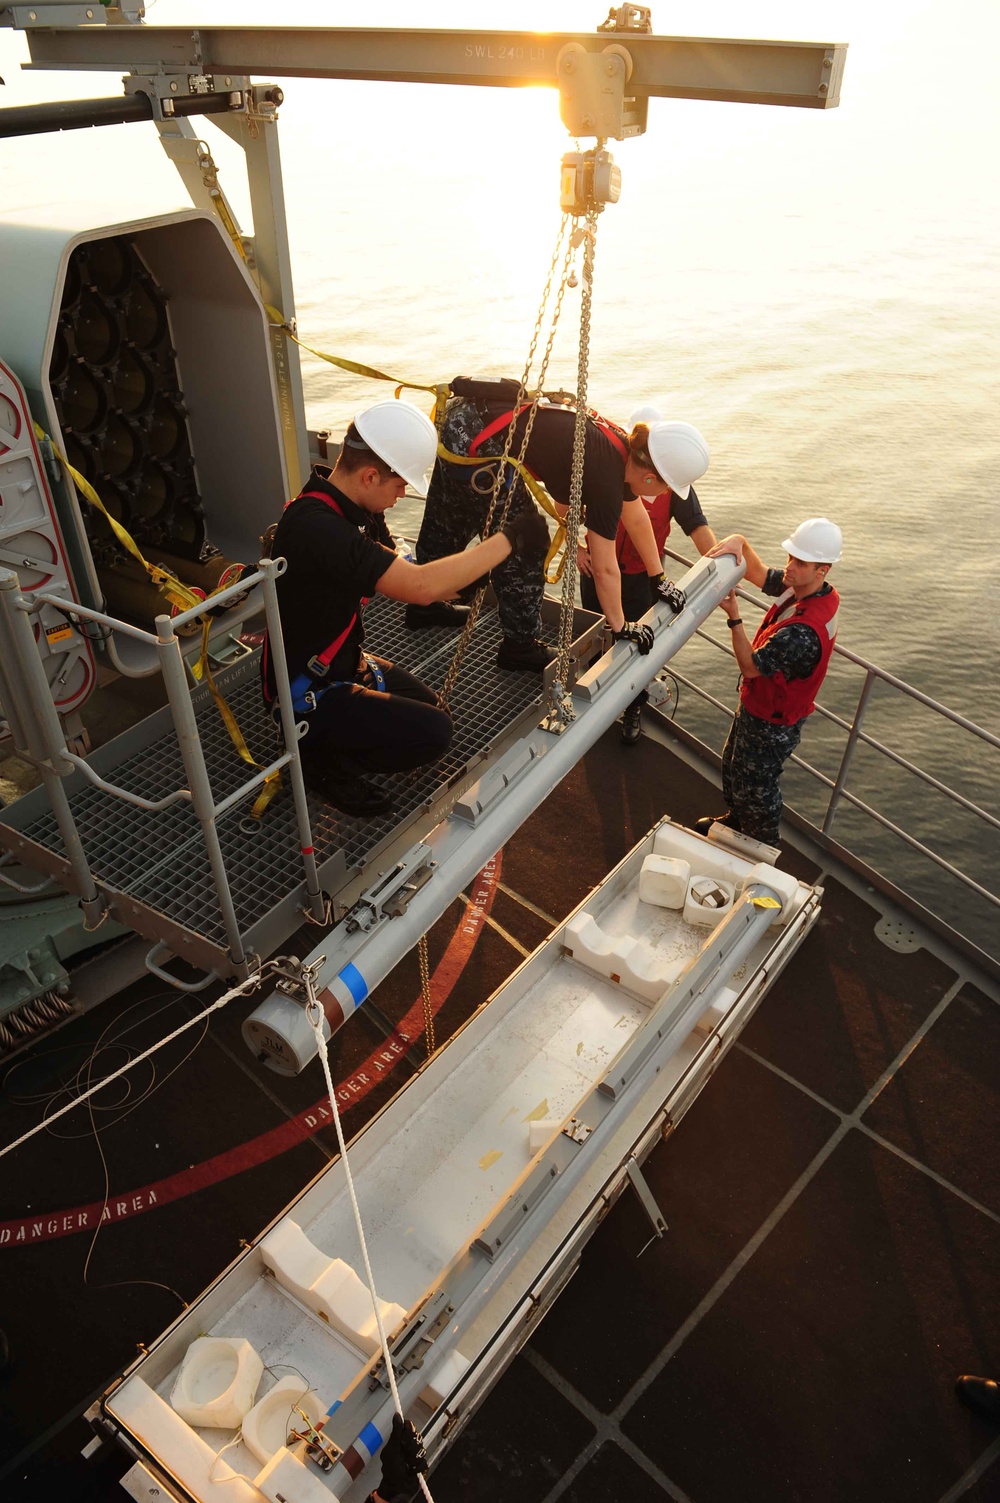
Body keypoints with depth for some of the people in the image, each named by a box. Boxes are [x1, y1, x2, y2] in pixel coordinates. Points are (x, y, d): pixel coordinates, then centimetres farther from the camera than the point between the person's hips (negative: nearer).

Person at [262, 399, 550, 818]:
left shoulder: (350, 506, -4)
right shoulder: (316, 528, -34)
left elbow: (402, 578, 1)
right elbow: (421, 587, -39)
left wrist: (465, 581, -16)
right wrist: (510, 540, -32)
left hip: (341, 662, 10)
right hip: (307, 692, -10)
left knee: (426, 704, 20)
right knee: (433, 733, -15)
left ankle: (326, 741, 19)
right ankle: (323, 756, 1)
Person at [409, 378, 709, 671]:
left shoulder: (624, 449, 3)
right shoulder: (605, 479, -20)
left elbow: (636, 519, 18)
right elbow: (604, 569, -13)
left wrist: (659, 579, 25)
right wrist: (620, 627, -1)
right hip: (475, 441, -9)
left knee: (447, 522, 26)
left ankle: (425, 605, 48)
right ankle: (519, 646, 17)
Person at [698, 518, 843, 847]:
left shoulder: (804, 630, -40)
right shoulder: (799, 586, -12)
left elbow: (750, 666, -28)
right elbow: (758, 574, 2)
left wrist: (734, 617, -27)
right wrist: (740, 542, -19)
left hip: (772, 723, -9)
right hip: (755, 705, 9)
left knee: (755, 787, 15)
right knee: (733, 766, 30)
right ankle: (735, 820, 56)